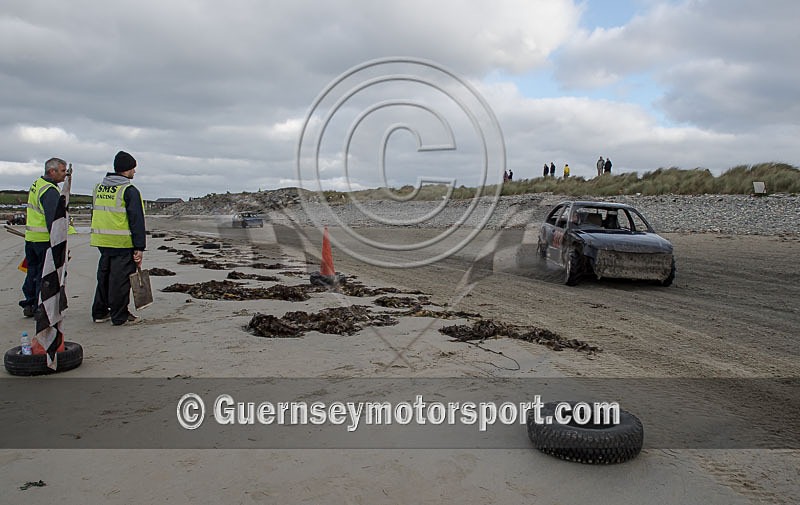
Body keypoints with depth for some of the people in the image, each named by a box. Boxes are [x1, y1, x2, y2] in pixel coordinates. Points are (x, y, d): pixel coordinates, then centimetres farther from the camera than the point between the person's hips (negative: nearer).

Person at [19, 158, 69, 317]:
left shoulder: (36, 185, 14)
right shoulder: (50, 191, -17)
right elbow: (53, 219, -22)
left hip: (30, 237, 10)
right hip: (45, 239, -10)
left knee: (33, 271, 17)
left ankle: (29, 304, 24)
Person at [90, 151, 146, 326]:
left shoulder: (98, 188, 14)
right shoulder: (129, 190, -11)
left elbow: (96, 215, 20)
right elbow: (137, 220, -15)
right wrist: (139, 247, -14)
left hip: (101, 241, 8)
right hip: (123, 243, -7)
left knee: (104, 276, 17)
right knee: (120, 279, -1)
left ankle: (99, 312, 25)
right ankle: (120, 316, 5)